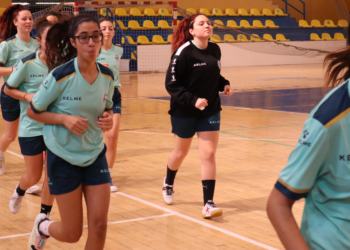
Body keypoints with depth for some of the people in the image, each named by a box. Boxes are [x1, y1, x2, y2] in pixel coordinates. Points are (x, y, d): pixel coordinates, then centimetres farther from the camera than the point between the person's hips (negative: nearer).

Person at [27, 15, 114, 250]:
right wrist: (65, 118, -23)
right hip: (64, 158, -4)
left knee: (99, 226, -3)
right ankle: (43, 225, 38)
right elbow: (32, 111, -8)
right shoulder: (60, 76, -19)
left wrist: (108, 118, -9)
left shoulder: (107, 76, -4)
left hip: (95, 155, 4)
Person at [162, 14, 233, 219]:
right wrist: (192, 100, -26)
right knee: (181, 152, 16)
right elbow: (171, 83, -18)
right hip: (184, 112, -3)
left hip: (210, 110, 4)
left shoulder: (215, 50, -1)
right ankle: (168, 183, 46)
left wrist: (224, 85, -5)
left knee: (209, 155, -5)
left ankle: (208, 204, -2)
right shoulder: (183, 52, -18)